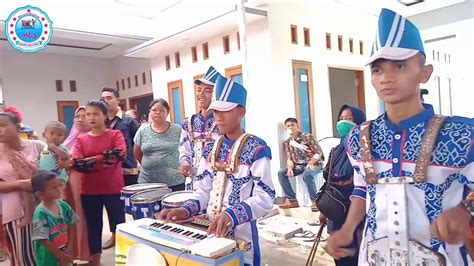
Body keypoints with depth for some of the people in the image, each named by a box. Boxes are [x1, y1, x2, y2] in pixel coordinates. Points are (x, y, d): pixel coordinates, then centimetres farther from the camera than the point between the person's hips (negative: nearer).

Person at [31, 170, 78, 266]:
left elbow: (71, 227, 6)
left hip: (65, 253, 5)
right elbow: (43, 240, -21)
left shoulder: (63, 205, -5)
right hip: (48, 256, -5)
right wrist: (61, 255, -15)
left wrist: (69, 246, -3)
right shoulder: (41, 213, -22)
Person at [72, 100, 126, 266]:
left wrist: (92, 160, -16)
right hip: (89, 191, 3)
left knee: (118, 225, 6)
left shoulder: (115, 135, 0)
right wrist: (106, 159, -17)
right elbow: (77, 164, -8)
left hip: (113, 189, -2)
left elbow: (120, 154, -18)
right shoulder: (81, 139, 6)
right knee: (93, 226, 12)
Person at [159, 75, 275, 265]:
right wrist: (186, 210, -12)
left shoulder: (256, 149, -15)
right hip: (212, 231, 6)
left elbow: (265, 197, -20)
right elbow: (204, 191, 6)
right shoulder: (212, 150, 6)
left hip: (241, 235, -5)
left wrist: (232, 215, -34)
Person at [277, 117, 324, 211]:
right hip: (299, 165, 6)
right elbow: (289, 158, 4)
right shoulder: (287, 143, 4)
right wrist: (290, 168, -18)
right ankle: (292, 200, -9)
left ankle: (315, 200, -19)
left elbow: (319, 152, -12)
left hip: (314, 163, -5)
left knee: (307, 174, -38)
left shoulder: (307, 137, -10)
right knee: (281, 173, -14)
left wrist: (311, 163, -28)